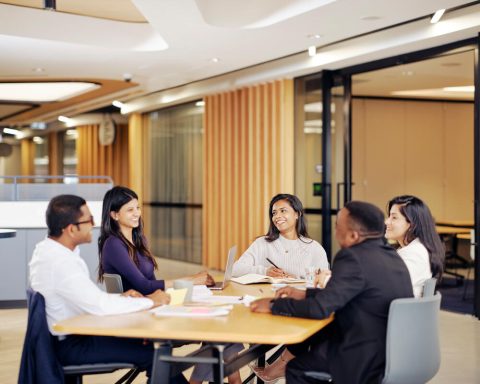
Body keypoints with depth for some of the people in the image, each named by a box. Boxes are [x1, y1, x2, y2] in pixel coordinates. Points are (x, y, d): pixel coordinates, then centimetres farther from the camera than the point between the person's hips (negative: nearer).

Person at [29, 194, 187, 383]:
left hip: (70, 334, 10)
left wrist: (121, 297, -3)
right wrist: (150, 301, -15)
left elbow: (89, 299, 11)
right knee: (154, 353, -12)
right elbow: (99, 306, -27)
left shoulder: (48, 249, 4)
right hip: (70, 346, -10)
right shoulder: (59, 262, -26)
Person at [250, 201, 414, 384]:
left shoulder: (355, 258, -21)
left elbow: (320, 308, -21)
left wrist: (273, 305, -9)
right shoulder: (389, 253, 6)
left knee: (297, 367, 10)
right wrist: (305, 294, 14)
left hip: (368, 362, -8)